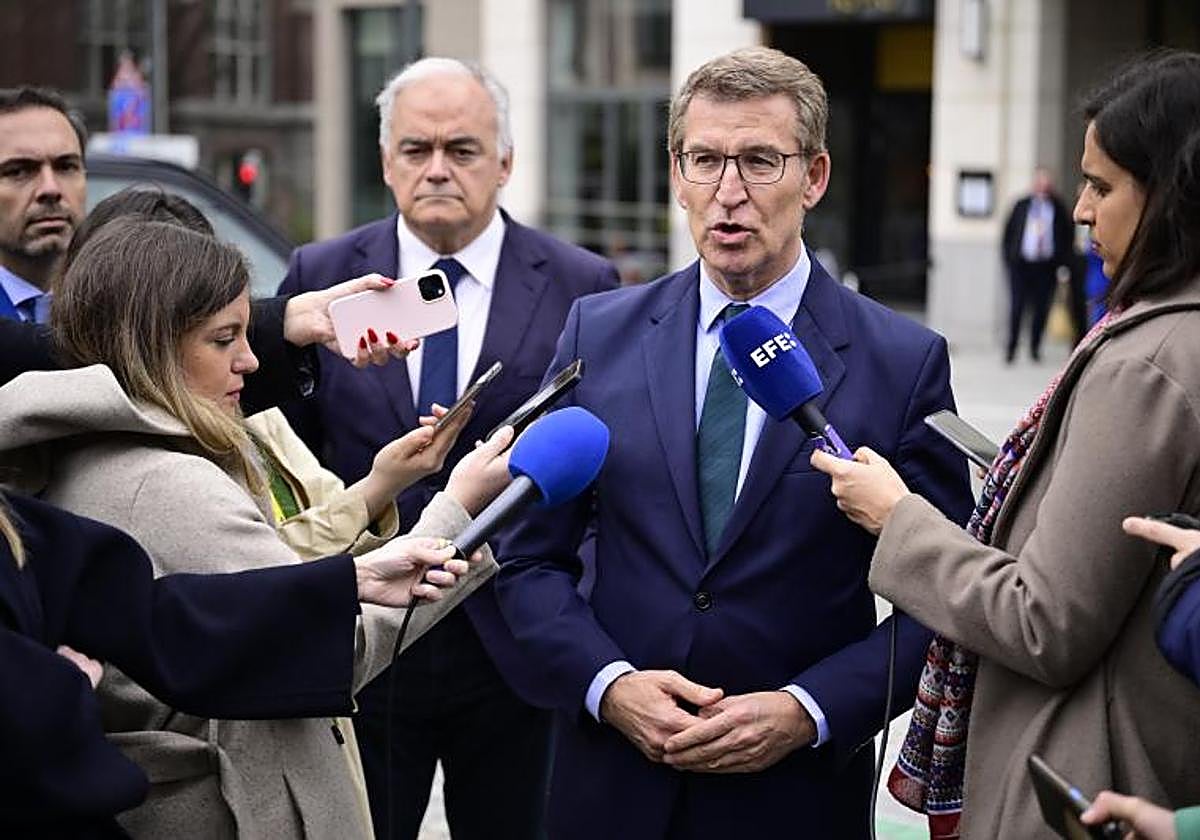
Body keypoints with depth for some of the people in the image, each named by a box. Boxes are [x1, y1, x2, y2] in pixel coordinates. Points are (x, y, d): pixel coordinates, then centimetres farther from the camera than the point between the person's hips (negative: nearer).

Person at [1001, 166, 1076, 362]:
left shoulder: (1059, 208, 3)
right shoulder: (1022, 206, 6)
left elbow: (1068, 235, 7)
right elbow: (1008, 232, 10)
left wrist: (1064, 262, 1)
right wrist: (1008, 257, 3)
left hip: (1047, 265, 0)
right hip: (1021, 263, 0)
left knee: (1041, 308, 2)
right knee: (1017, 306, -2)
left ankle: (1035, 347, 14)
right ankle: (1011, 348, 6)